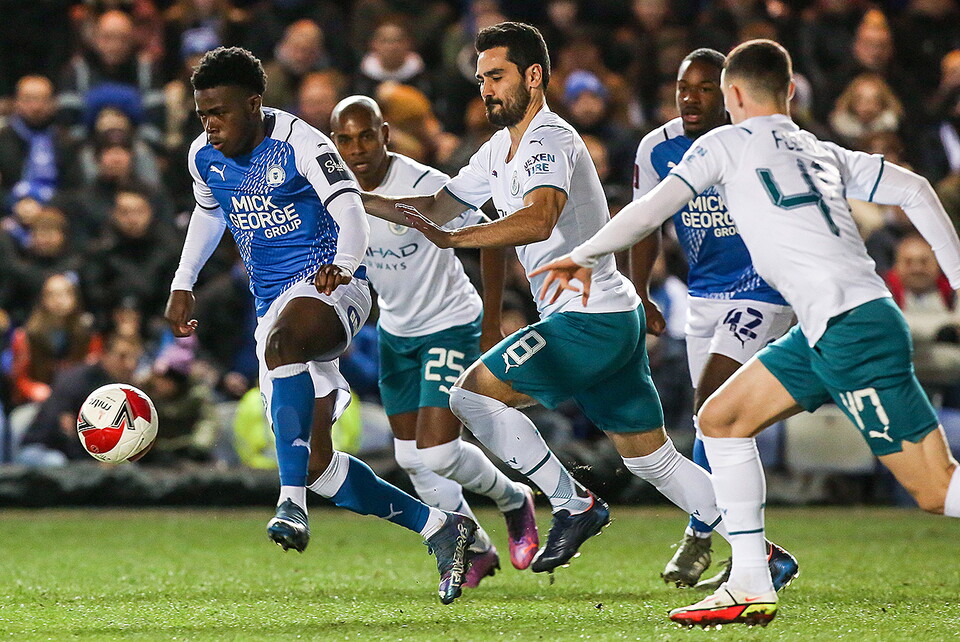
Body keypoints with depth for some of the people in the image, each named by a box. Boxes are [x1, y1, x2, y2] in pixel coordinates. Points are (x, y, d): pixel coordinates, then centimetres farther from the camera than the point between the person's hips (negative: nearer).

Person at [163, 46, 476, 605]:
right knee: (316, 461, 0)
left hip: (328, 288, -8)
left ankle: (293, 502, -49)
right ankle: (440, 527, 12)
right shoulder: (205, 157, 7)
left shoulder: (301, 145, -14)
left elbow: (350, 210, -27)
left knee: (281, 341, -43)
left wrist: (343, 265, -47)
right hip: (274, 305, 8)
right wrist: (183, 285, 24)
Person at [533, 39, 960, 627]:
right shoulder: (826, 154, 20)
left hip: (851, 330, -8)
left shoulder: (728, 143, 3)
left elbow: (655, 207, -1)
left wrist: (584, 257, 9)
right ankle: (751, 588, 13)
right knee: (721, 419, 15)